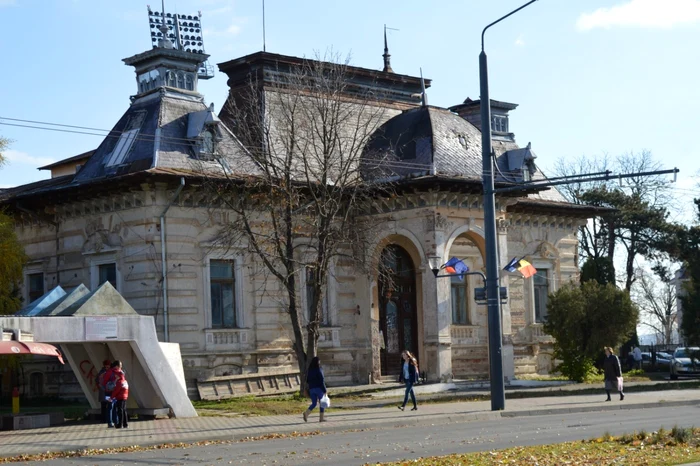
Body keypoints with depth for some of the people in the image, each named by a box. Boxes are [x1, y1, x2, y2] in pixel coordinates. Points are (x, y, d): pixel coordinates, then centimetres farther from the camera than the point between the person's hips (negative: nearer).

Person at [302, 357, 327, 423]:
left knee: (314, 403, 10)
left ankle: (306, 413, -14)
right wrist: (324, 390, -10)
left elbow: (307, 381, 11)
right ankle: (321, 418, 8)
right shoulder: (319, 370, -12)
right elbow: (322, 381, -14)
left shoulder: (310, 370, 7)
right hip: (319, 388, -5)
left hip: (311, 389, 5)